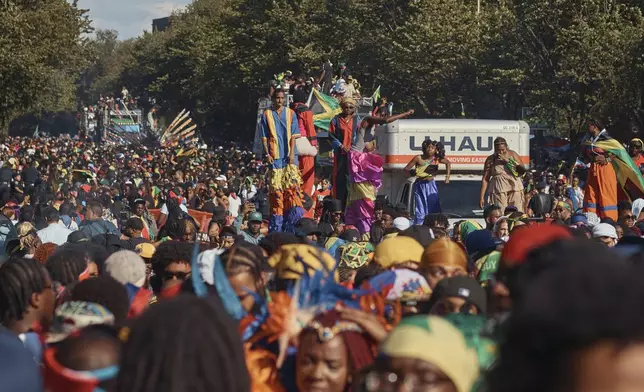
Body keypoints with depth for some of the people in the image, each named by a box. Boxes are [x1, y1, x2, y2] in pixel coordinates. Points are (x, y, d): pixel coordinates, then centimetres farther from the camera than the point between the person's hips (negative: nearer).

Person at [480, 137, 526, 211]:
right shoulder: (491, 160, 2)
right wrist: (482, 197, -3)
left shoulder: (513, 155, 5)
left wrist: (508, 161, -10)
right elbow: (485, 179, 2)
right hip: (498, 191, -1)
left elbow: (523, 170, 0)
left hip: (515, 190, 1)